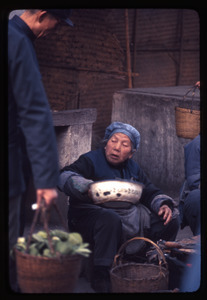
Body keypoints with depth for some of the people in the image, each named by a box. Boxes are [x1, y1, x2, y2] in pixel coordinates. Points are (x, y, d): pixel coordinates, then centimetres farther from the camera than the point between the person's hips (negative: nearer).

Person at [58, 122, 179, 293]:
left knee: (170, 220, -3)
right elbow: (65, 177, -19)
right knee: (110, 220, -41)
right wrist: (87, 188, -39)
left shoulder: (133, 168, 18)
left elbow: (151, 193, 21)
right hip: (91, 214, -6)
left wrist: (164, 205, -3)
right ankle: (100, 277, -31)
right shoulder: (91, 160, -3)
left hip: (128, 217, 6)